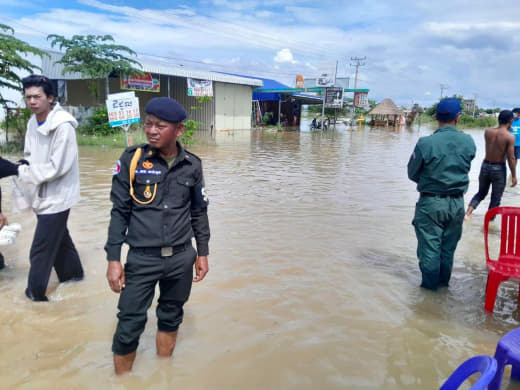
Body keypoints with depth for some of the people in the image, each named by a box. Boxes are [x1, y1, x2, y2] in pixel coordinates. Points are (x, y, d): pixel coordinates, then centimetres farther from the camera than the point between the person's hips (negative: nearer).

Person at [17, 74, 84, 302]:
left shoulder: (63, 126, -21)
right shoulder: (33, 122, 4)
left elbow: (57, 167, -23)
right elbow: (29, 156, 12)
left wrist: (24, 173, -14)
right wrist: (25, 170, -9)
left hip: (56, 197, -8)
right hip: (42, 194, 8)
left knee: (40, 249, 0)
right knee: (58, 238, 24)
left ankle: (34, 293, 19)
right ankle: (72, 272, 43)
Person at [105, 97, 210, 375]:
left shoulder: (192, 165, 0)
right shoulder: (132, 159, -7)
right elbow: (119, 211, -3)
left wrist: (202, 252, 10)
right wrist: (113, 259, -5)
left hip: (181, 258, 3)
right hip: (141, 259, -2)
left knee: (170, 319, 17)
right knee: (129, 326, 2)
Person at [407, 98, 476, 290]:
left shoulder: (425, 143, -16)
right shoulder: (469, 142, -4)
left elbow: (412, 174, -5)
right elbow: (466, 169, 8)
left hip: (431, 203, -4)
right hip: (457, 203, 4)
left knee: (430, 247, 9)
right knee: (448, 248, 19)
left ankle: (430, 286, 21)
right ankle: (443, 283, 34)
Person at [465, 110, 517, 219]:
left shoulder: (487, 131, -4)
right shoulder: (510, 137, -15)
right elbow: (511, 158, -15)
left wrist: (505, 129, 18)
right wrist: (513, 175, -6)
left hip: (485, 166, 4)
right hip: (499, 169, -4)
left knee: (481, 193, 21)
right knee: (496, 198, 12)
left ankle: (467, 214, 6)